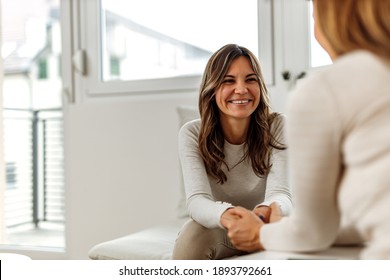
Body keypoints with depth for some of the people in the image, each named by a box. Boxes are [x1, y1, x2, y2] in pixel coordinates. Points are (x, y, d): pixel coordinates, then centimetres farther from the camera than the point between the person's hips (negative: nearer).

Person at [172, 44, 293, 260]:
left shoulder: (277, 127, -15)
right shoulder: (192, 134, -16)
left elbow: (280, 194, -27)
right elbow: (197, 200, -30)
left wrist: (265, 212, -53)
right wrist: (228, 215, -55)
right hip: (216, 231, 0)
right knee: (193, 233, -34)